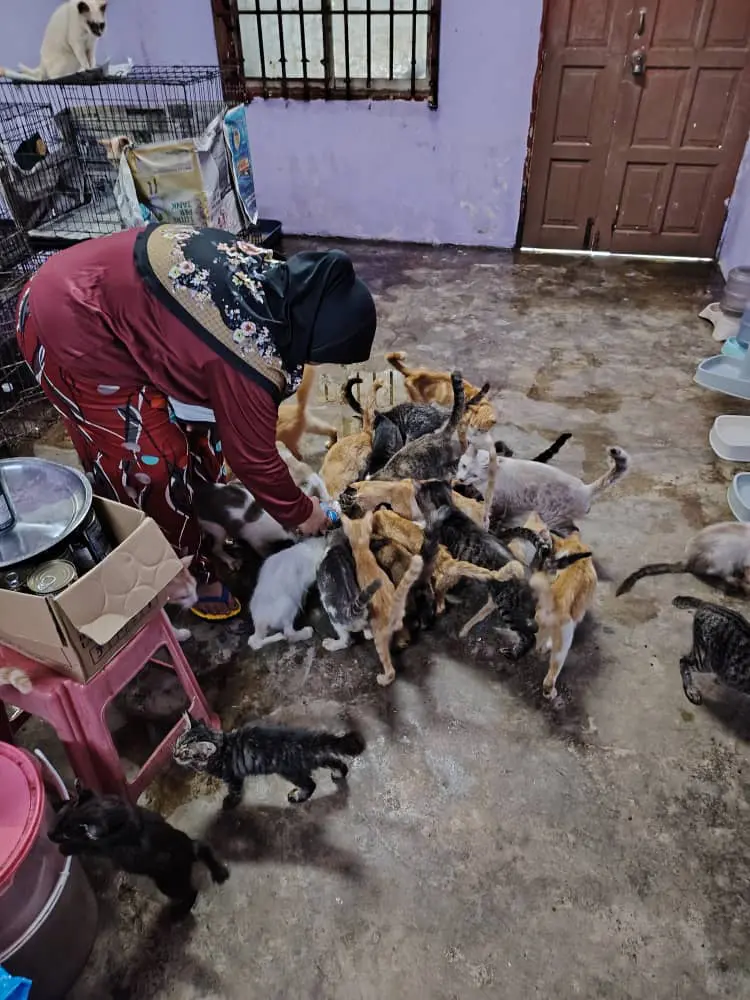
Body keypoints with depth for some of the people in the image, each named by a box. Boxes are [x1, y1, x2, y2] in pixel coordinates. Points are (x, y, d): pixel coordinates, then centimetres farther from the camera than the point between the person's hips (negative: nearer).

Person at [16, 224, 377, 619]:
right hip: (71, 328, -9)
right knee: (153, 465, -1)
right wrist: (299, 513, 0)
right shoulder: (252, 358, -28)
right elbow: (254, 456, -16)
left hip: (97, 289, 10)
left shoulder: (272, 278, -2)